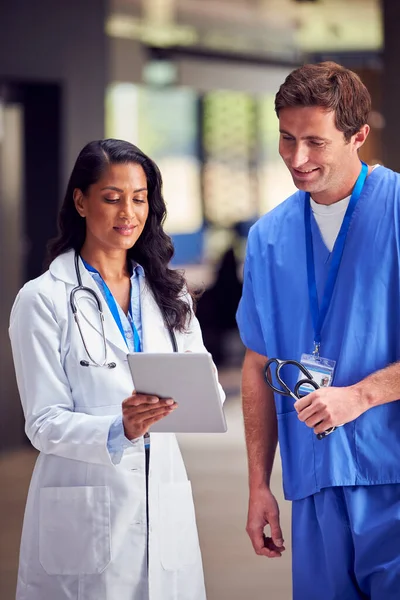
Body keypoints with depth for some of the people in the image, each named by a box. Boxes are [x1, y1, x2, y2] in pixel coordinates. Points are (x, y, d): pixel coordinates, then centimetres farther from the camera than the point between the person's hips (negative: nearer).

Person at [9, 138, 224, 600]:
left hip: (163, 507, 4)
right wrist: (119, 431, -25)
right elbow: (44, 423, -7)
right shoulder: (43, 299, -2)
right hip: (84, 515, -4)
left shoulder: (167, 293, 13)